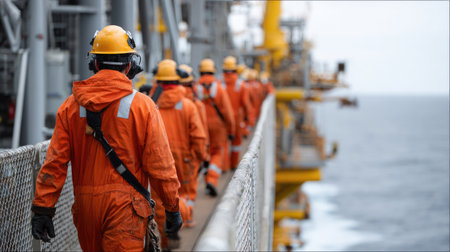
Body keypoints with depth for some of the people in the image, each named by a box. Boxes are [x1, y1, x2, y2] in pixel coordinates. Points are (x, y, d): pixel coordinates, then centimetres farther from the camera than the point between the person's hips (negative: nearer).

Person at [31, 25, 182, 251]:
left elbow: (55, 161, 0)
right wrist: (172, 209, 4)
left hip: (85, 204, 4)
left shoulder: (71, 105, 4)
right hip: (124, 206, -4)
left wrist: (42, 209, 2)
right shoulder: (142, 106, -5)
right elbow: (160, 164, -6)